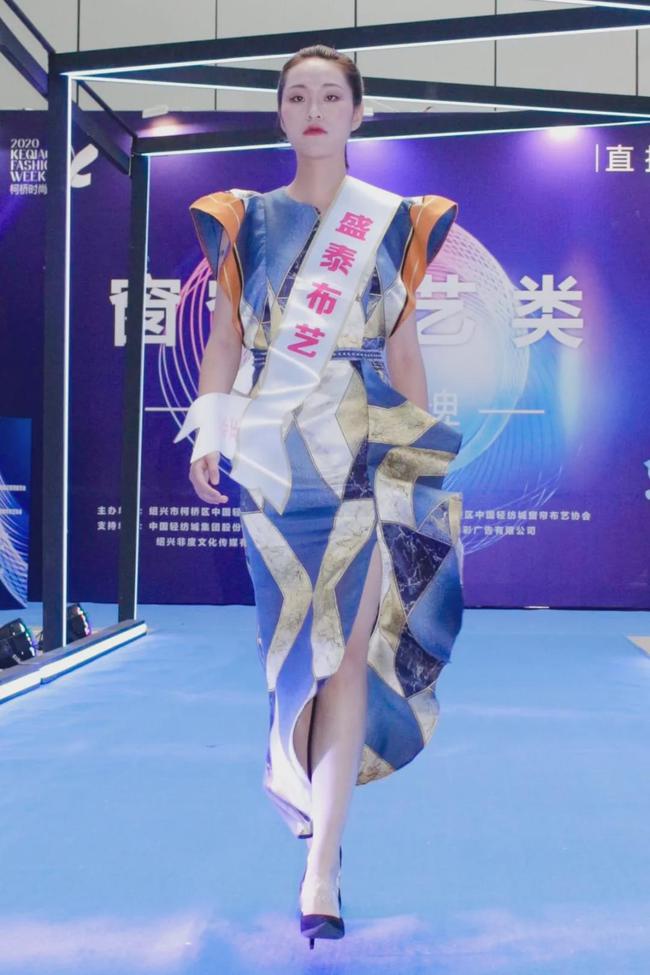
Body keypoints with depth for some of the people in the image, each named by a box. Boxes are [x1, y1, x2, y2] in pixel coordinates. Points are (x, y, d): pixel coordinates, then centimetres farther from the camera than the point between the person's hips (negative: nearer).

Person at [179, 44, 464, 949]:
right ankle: (324, 801, 31)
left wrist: (425, 453, 8)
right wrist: (208, 434, -3)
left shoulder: (396, 221, 9)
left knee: (347, 646, -9)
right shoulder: (244, 219, 11)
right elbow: (225, 337, 8)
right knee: (300, 641, 7)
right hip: (274, 453, 1)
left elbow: (404, 345, 9)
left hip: (371, 448, -1)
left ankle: (321, 867, -6)